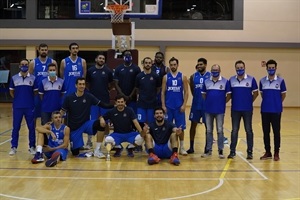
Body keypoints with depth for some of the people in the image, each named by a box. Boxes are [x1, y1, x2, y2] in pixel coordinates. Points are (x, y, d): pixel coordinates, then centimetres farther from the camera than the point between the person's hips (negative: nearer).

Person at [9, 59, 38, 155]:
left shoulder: (33, 78, 2)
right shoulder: (14, 78, 4)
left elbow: (35, 91, 8)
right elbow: (11, 91, 12)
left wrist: (29, 99, 2)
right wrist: (17, 99, 7)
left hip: (30, 107, 0)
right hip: (17, 107, 0)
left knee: (31, 127, 4)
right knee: (16, 127, 4)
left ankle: (32, 147, 14)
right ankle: (14, 147, 11)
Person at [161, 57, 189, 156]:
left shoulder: (182, 77, 3)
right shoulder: (166, 77, 4)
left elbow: (186, 92, 1)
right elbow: (163, 92, 4)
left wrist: (184, 105, -8)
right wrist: (163, 105, -3)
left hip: (179, 106, 0)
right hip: (168, 106, 1)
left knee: (180, 127, 3)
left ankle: (181, 147, 13)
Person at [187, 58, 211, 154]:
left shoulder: (210, 76, -2)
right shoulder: (193, 76, 5)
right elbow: (192, 91, 8)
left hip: (207, 105, -2)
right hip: (196, 104, 2)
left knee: (208, 126, 6)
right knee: (193, 124, 5)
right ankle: (191, 147, 14)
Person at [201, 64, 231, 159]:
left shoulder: (225, 82, -2)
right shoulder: (206, 81, 6)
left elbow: (229, 95, 2)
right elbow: (203, 94, 14)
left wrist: (223, 102, 0)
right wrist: (208, 102, 7)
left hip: (220, 110, -3)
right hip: (208, 110, 3)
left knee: (220, 131, 3)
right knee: (208, 131, 9)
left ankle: (220, 151, 9)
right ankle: (208, 150, 17)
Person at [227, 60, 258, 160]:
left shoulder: (251, 79, -2)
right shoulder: (231, 80, 3)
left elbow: (255, 93, 4)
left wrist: (249, 101, 2)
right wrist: (235, 101, 4)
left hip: (247, 109, -2)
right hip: (235, 109, 2)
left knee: (248, 130, 4)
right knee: (234, 130, 7)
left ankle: (250, 152, 11)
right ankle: (232, 151, 13)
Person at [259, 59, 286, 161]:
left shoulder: (280, 80, -3)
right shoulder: (262, 81, 4)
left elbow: (283, 94, 5)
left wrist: (277, 103, 12)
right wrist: (267, 102, 12)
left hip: (276, 111, -2)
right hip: (265, 110, 3)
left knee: (276, 132, 2)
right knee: (266, 132, 7)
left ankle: (276, 153, 10)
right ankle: (267, 152, 17)